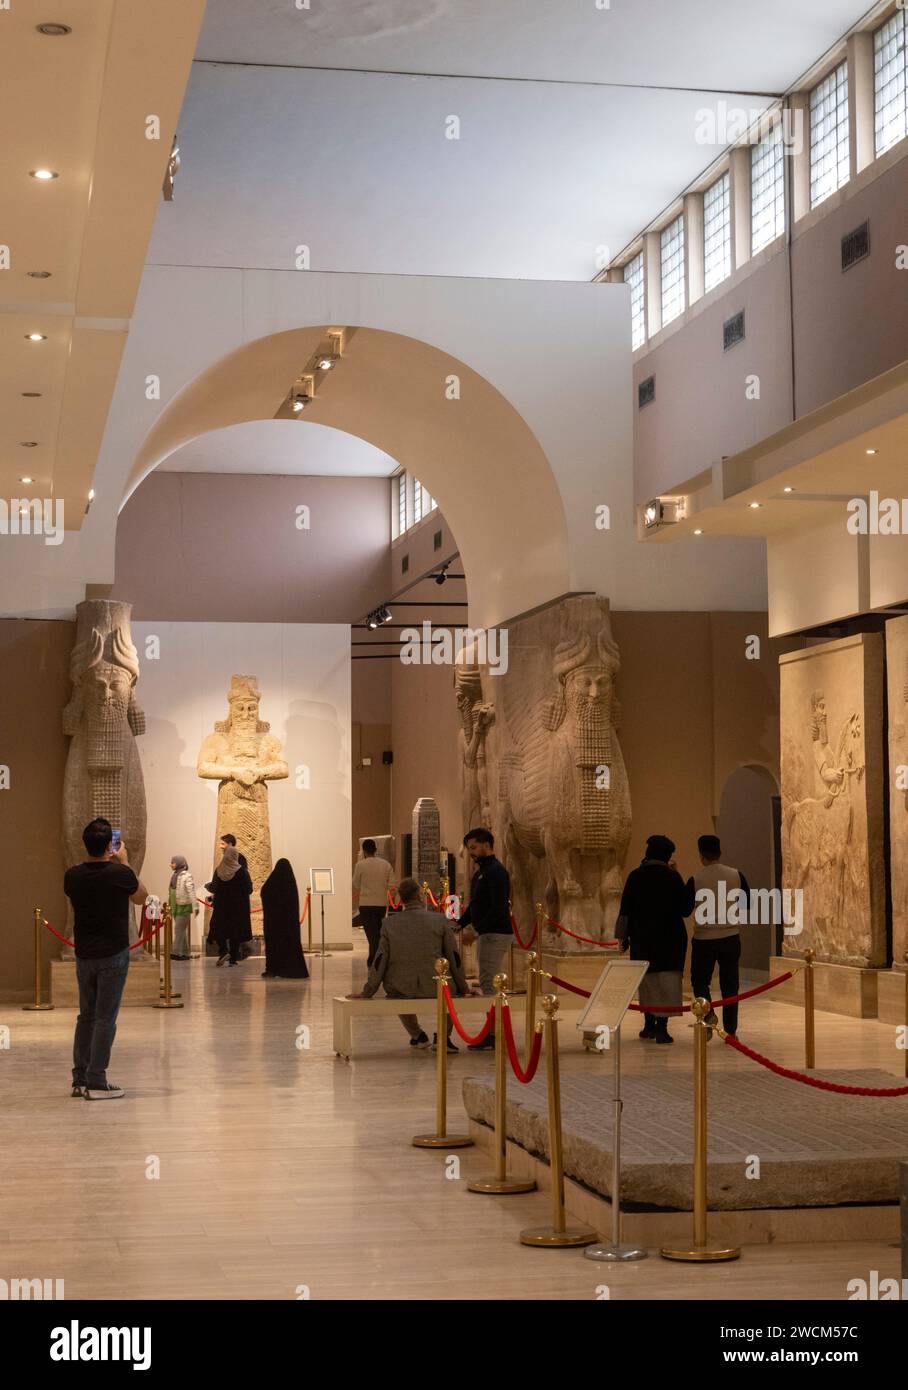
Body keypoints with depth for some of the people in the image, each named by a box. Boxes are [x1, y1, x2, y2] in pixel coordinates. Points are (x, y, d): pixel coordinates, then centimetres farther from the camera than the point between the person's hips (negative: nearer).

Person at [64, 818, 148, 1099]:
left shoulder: (73, 876, -4)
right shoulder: (119, 874, -15)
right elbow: (141, 896, 4)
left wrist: (100, 861, 17)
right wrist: (124, 863, 10)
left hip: (84, 955, 5)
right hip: (113, 954, -5)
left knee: (86, 1015, 15)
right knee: (105, 1018, -1)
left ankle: (80, 1079, 18)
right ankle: (96, 1082, -1)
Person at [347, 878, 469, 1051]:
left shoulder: (389, 923, -2)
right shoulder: (440, 920, -5)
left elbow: (379, 962, -1)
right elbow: (454, 958, 1)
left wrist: (366, 992, 9)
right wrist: (463, 988, 13)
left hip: (400, 990, 2)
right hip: (436, 989, -1)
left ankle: (417, 1035, 35)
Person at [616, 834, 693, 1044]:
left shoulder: (635, 876, -2)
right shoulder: (672, 877, -9)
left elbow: (625, 908, 0)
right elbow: (685, 907, -3)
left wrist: (623, 935, 10)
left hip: (641, 937, 3)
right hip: (669, 937, -3)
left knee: (646, 979, 16)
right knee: (667, 979, -2)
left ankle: (649, 1024, 24)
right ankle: (661, 1026, -13)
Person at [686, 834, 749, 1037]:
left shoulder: (695, 880, -9)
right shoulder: (736, 875, -3)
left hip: (704, 939, -2)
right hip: (730, 937, 2)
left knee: (700, 980, 14)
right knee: (729, 984, 10)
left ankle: (708, 1013, -11)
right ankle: (731, 1030, 9)